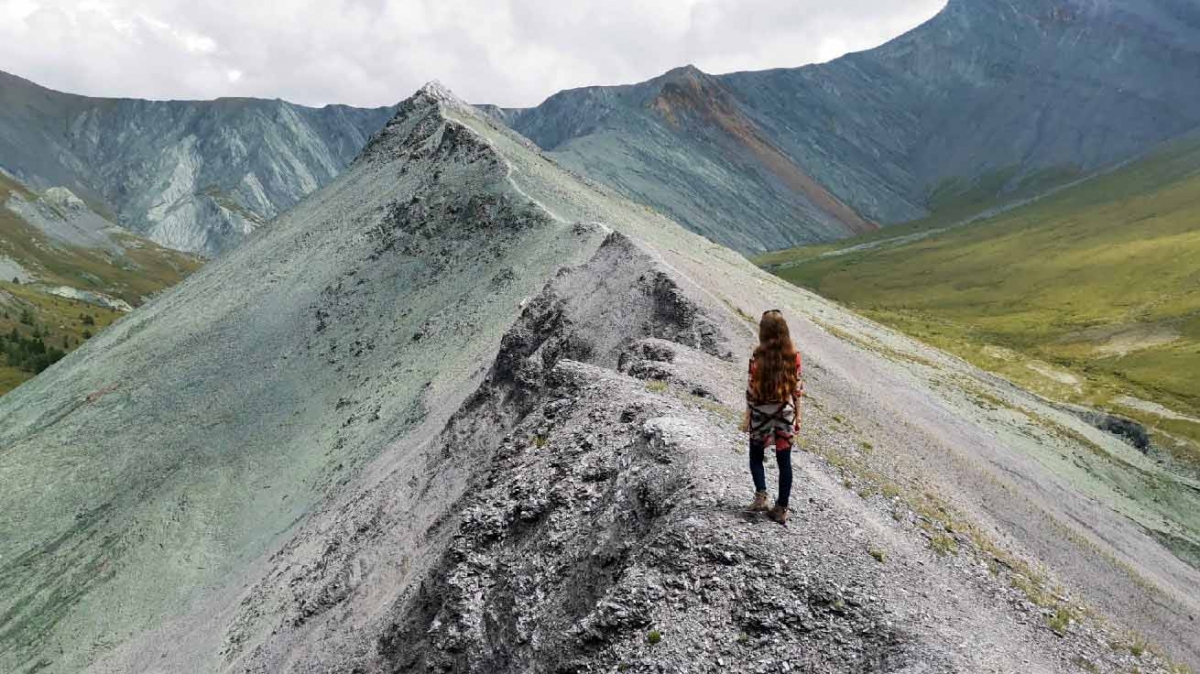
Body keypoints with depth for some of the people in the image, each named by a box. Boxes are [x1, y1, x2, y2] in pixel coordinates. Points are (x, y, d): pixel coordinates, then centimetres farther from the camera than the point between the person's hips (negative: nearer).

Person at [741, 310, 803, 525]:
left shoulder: (758, 356, -12)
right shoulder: (794, 355, -3)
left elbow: (751, 389, -9)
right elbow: (798, 388, 1)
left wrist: (747, 416, -1)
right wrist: (797, 415, 11)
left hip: (761, 414, -2)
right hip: (786, 413, 2)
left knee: (756, 456, 17)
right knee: (784, 461, 9)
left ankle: (761, 495, 0)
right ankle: (781, 509, 13)